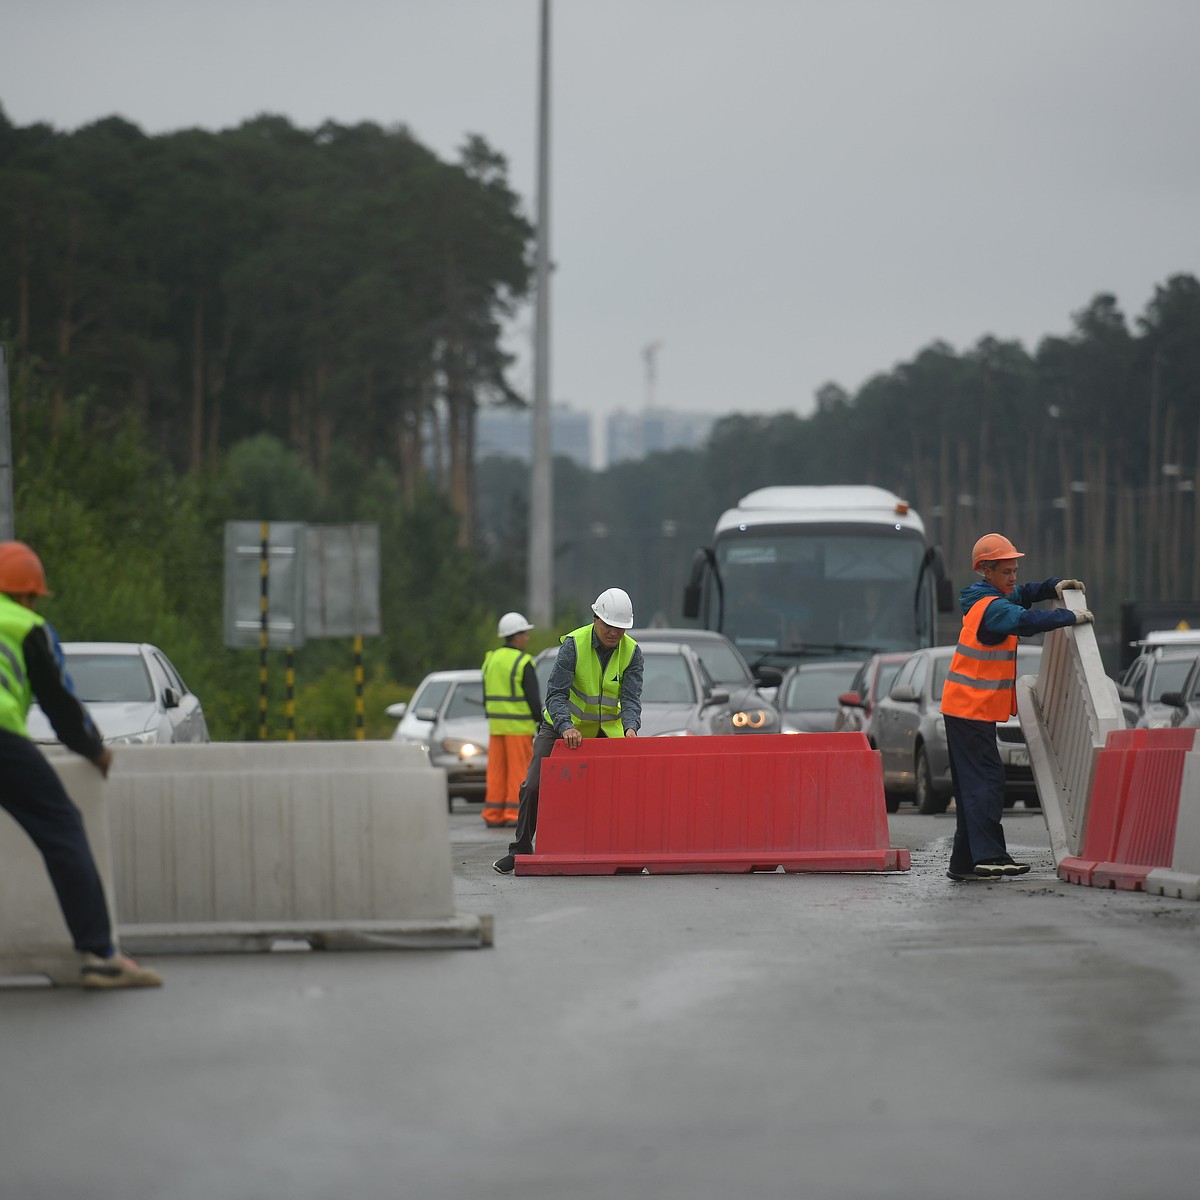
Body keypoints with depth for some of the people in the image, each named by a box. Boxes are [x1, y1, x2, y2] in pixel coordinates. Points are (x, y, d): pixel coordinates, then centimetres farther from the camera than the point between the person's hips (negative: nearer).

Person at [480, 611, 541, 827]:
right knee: (518, 769, -2)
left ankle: (493, 815, 6)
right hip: (519, 726, -6)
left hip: (496, 725, 6)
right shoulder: (523, 663, -11)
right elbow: (533, 698, -12)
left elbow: (486, 696, 14)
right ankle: (514, 813, -5)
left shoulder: (491, 659, 10)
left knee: (497, 770, 7)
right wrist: (541, 721, -1)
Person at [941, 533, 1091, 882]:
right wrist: (1071, 617, -25)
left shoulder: (988, 600, 15)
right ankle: (989, 856, -21)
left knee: (974, 784, 10)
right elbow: (1026, 621, -34)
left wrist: (1054, 586, 12)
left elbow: (1021, 595, 31)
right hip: (972, 709, -10)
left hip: (967, 708, 10)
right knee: (987, 779, -14)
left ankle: (964, 862, 10)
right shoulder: (992, 607, -17)